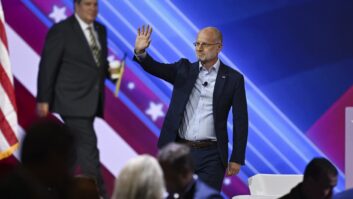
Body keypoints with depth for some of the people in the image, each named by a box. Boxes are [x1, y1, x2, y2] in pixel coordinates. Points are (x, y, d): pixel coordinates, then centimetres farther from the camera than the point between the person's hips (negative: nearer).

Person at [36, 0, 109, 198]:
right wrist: (43, 100, -9)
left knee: (75, 148, 11)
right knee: (88, 147, -12)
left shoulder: (100, 30, 12)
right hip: (72, 101, -7)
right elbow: (48, 66, -7)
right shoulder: (61, 30, -8)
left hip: (91, 102, 7)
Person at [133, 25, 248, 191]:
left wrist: (237, 159, -3)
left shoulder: (233, 79, 1)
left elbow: (240, 121, 1)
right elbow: (155, 68, -7)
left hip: (211, 156, -3)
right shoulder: (184, 69, 8)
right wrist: (140, 52, -29)